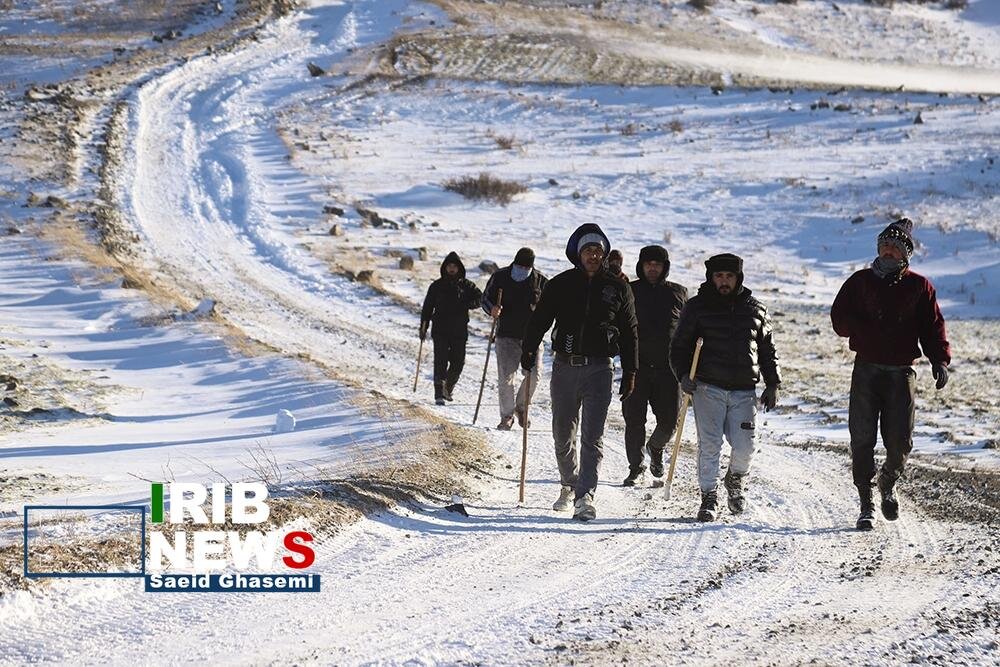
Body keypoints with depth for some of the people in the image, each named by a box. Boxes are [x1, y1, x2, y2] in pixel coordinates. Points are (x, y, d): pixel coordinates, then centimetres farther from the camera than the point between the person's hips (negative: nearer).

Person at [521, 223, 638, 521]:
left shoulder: (617, 289, 5)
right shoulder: (560, 285, 4)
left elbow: (629, 332, 9)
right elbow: (539, 319, 3)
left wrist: (630, 372, 6)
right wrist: (528, 350, -12)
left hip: (598, 370, -2)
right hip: (565, 367, 2)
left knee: (592, 435, -10)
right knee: (563, 433, 10)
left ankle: (585, 496, -14)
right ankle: (569, 486, 29)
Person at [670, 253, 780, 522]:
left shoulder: (754, 310, 11)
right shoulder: (697, 307, 5)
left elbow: (768, 350, 18)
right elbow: (679, 346, 7)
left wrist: (772, 384, 12)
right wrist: (683, 374, -9)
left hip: (744, 391, 1)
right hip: (708, 387, -1)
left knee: (744, 447, -5)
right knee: (709, 445, -6)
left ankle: (734, 479, 25)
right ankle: (709, 496, 6)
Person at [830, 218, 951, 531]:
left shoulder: (919, 286, 9)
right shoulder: (860, 281, 10)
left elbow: (933, 327, 5)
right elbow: (840, 318, 6)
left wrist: (940, 360, -11)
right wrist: (870, 328, -13)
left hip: (901, 372, 0)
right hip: (866, 369, 0)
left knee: (900, 442, -4)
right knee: (862, 440, -5)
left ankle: (888, 483, 27)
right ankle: (866, 505, 4)